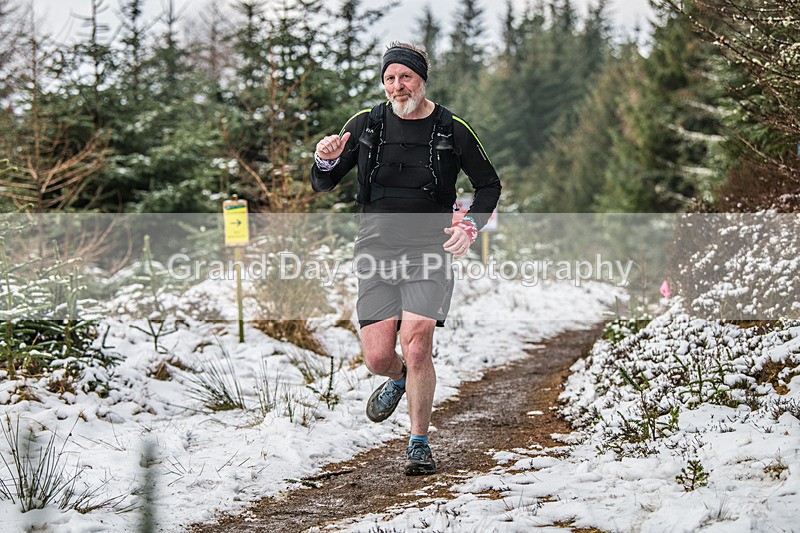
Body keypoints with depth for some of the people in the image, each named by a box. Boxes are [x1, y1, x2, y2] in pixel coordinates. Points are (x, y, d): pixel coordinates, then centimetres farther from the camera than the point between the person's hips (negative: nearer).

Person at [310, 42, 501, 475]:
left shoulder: (452, 130, 0)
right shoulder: (366, 124, 3)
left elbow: (489, 184, 12)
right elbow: (322, 186, 8)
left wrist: (470, 226, -6)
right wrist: (326, 161, -15)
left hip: (429, 251, -2)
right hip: (377, 252, 2)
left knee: (416, 347, -15)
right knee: (377, 357, -3)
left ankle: (419, 444, 3)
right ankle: (398, 379, 36)